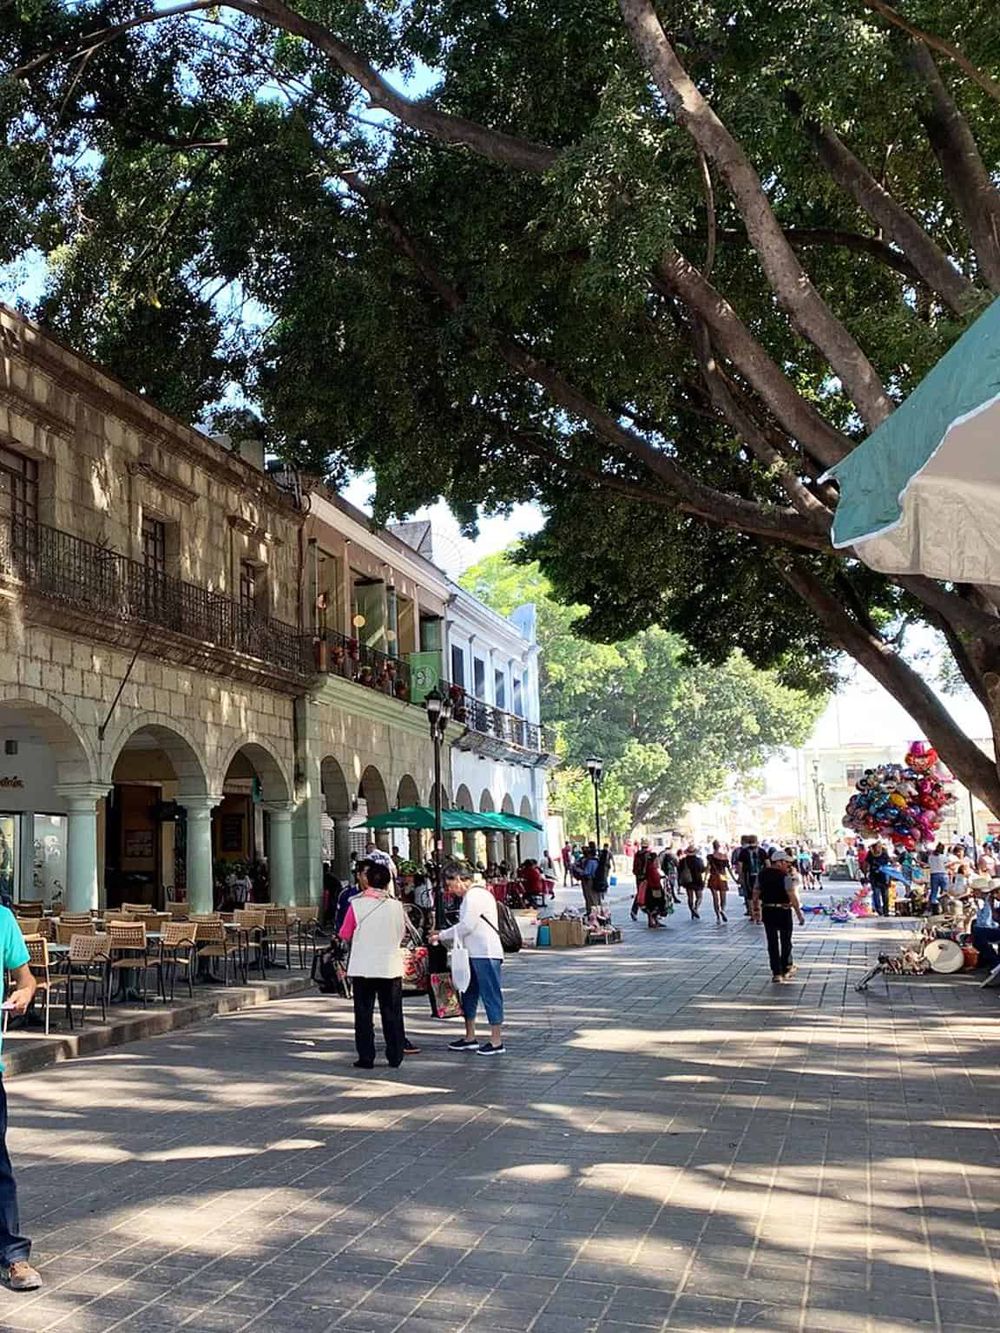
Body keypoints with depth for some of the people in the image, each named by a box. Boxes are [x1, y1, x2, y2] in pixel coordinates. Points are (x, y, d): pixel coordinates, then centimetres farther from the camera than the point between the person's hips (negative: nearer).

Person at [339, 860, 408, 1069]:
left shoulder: (357, 904, -9)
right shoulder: (396, 905, -3)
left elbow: (345, 936, -1)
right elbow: (401, 933, 8)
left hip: (363, 967, -1)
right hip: (391, 966, 2)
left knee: (364, 1014, 7)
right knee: (392, 1013, 10)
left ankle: (366, 1058, 7)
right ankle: (395, 1057, 13)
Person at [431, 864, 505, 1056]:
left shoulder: (476, 895, -14)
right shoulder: (470, 896, 16)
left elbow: (466, 926, -17)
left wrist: (441, 936, -8)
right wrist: (444, 935, 9)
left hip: (486, 954, -11)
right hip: (473, 954, 11)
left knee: (491, 995, -5)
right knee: (468, 994, 16)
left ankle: (497, 1041, 1)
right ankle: (470, 1037, 26)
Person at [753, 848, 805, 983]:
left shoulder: (762, 874, 4)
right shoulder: (785, 876, -14)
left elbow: (756, 893, 10)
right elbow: (792, 896, -18)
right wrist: (799, 914, -13)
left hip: (767, 911, 4)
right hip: (783, 911, -4)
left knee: (772, 942, 8)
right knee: (785, 941, 14)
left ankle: (776, 972, 7)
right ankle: (786, 969, 23)